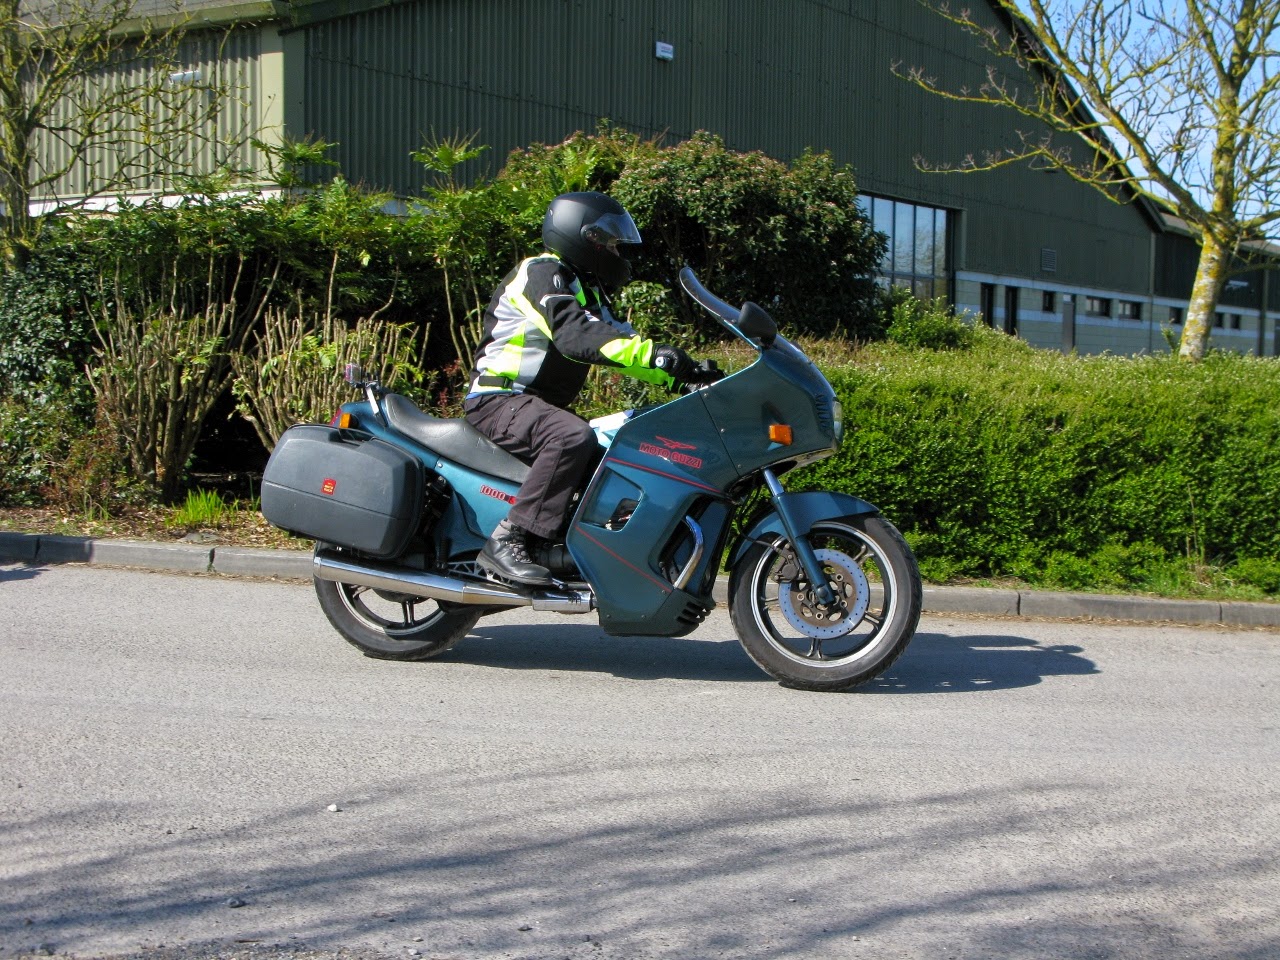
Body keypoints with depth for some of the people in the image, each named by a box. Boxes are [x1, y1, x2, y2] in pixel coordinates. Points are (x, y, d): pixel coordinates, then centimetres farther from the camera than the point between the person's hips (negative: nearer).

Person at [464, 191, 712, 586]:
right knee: (573, 437, -36)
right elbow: (574, 334, -28)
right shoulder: (543, 273, -11)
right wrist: (651, 353, -39)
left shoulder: (586, 290, 20)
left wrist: (677, 374, -5)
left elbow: (618, 337, 12)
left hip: (542, 402, 10)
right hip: (499, 398, -10)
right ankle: (508, 541, -36)